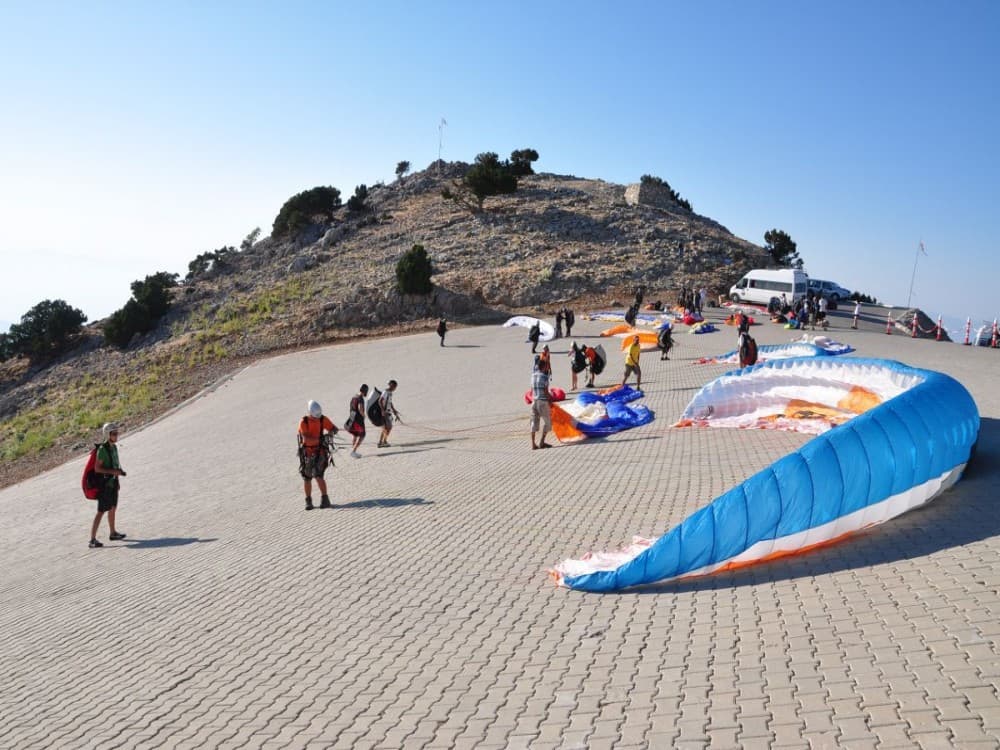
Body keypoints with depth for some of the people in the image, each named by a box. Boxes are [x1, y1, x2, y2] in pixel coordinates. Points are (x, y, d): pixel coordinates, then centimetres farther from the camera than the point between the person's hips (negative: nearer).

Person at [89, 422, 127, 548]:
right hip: (105, 484, -9)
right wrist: (113, 471, -27)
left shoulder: (114, 447, 7)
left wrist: (117, 479, 21)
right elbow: (97, 468, -22)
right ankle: (92, 540, -9)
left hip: (113, 482, 9)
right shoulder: (102, 449, -19)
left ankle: (113, 533, 35)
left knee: (113, 508, 20)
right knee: (101, 512, -10)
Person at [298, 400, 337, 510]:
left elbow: (335, 429, -4)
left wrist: (331, 432, -28)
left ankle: (325, 499, -4)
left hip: (320, 451, 0)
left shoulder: (323, 419, -7)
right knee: (307, 478, 8)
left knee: (318, 476, -13)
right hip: (306, 453, 0)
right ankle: (308, 501, 22)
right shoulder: (303, 422, -16)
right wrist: (320, 439, -41)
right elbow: (306, 438, -28)